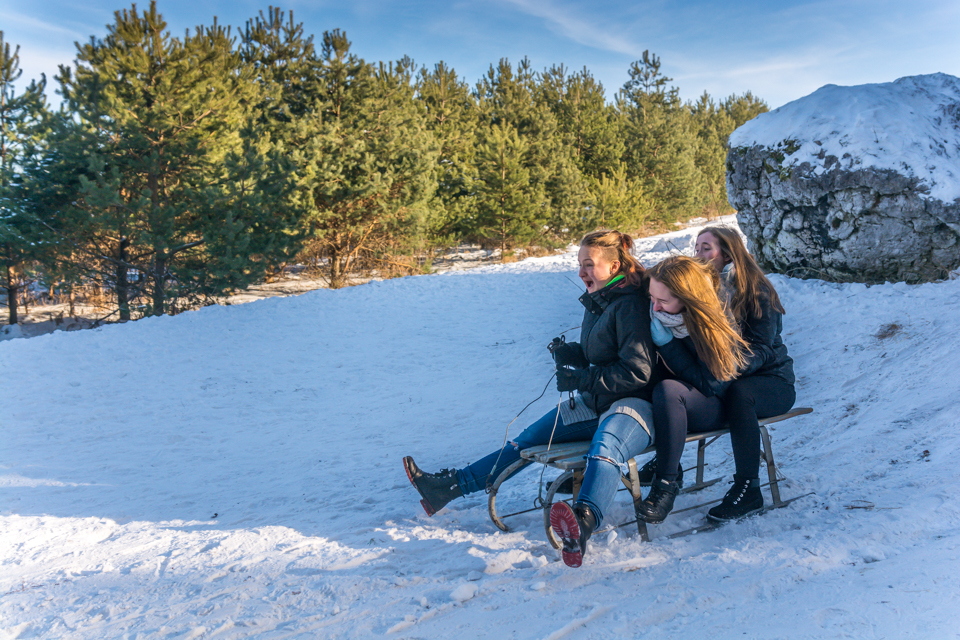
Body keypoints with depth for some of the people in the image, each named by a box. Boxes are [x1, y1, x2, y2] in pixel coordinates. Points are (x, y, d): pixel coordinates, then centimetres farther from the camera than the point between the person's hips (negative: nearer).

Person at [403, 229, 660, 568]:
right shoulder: (595, 301, 13)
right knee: (530, 438, 6)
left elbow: (638, 371, -21)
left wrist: (581, 378, -20)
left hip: (633, 404, -9)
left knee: (605, 448, -42)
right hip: (595, 404, 10)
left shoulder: (630, 304, -16)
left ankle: (584, 523, -71)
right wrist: (570, 354, -1)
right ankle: (449, 486, 10)